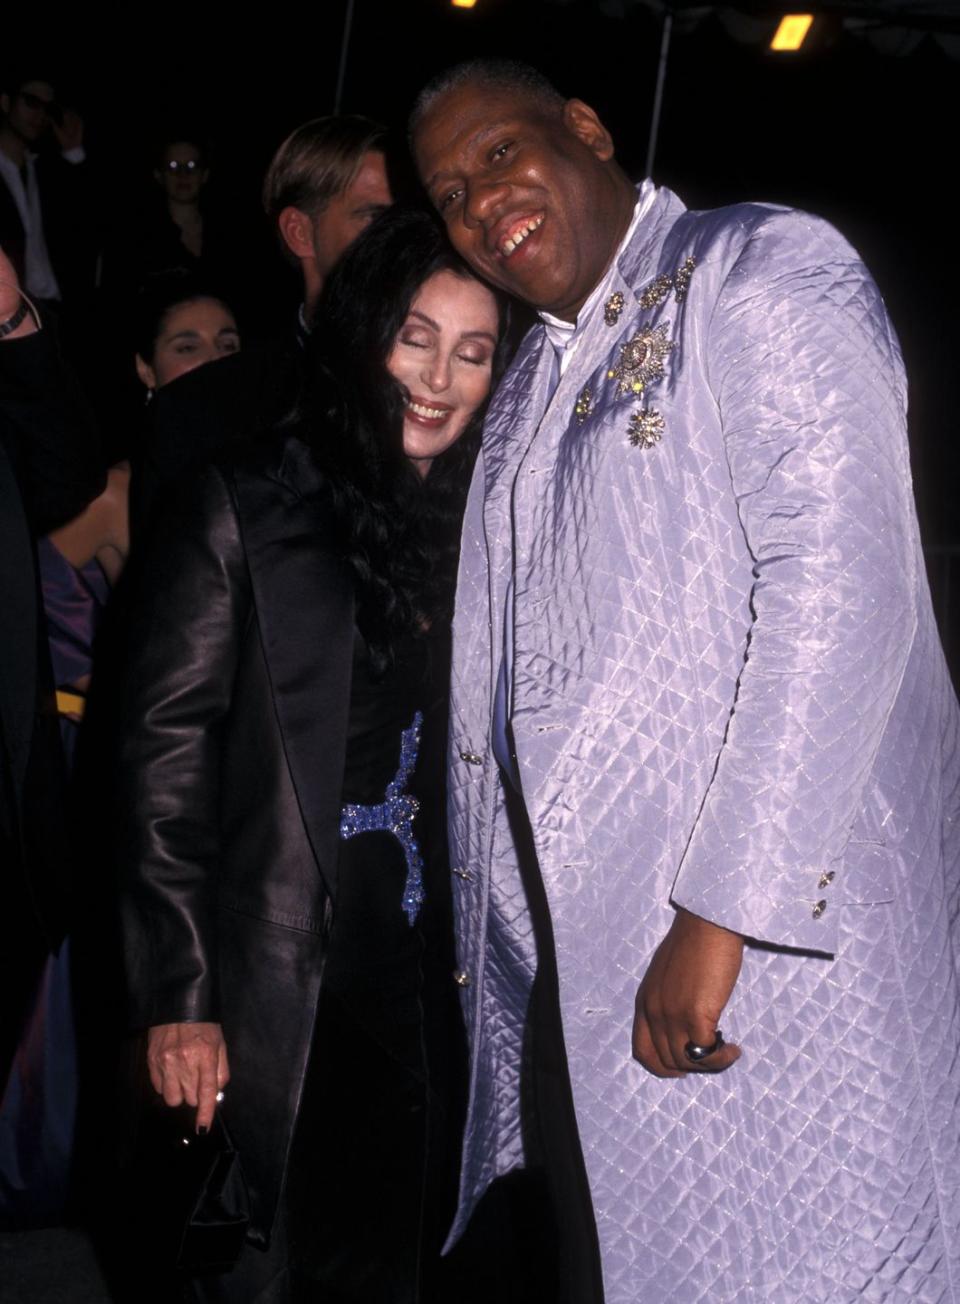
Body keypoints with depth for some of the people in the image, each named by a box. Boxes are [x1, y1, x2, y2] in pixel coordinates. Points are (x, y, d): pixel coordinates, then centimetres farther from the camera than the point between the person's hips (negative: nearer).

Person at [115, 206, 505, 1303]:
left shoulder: (475, 529, 8)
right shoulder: (244, 509, -6)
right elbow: (163, 748, -10)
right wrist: (178, 993, -15)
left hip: (421, 994, 4)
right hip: (275, 996, -4)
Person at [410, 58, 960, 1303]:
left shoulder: (760, 270, -7)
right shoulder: (531, 381, 18)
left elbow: (840, 582, -19)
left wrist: (723, 915, -23)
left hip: (778, 932, -7)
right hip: (573, 959, 8)